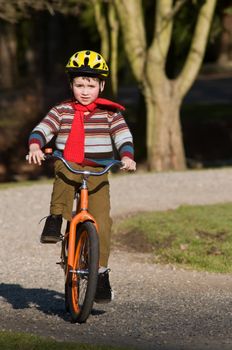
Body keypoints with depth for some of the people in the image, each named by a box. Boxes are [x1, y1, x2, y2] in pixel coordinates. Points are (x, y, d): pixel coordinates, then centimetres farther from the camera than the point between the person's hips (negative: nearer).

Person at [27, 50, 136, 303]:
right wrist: (35, 146, -29)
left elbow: (123, 137, -7)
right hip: (68, 166, 0)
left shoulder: (110, 113, 4)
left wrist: (127, 157, -28)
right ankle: (56, 219, -23)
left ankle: (101, 272, -3)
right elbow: (42, 129, -7)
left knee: (101, 221, -13)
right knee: (62, 172, -38)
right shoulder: (61, 111, 5)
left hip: (97, 173, 0)